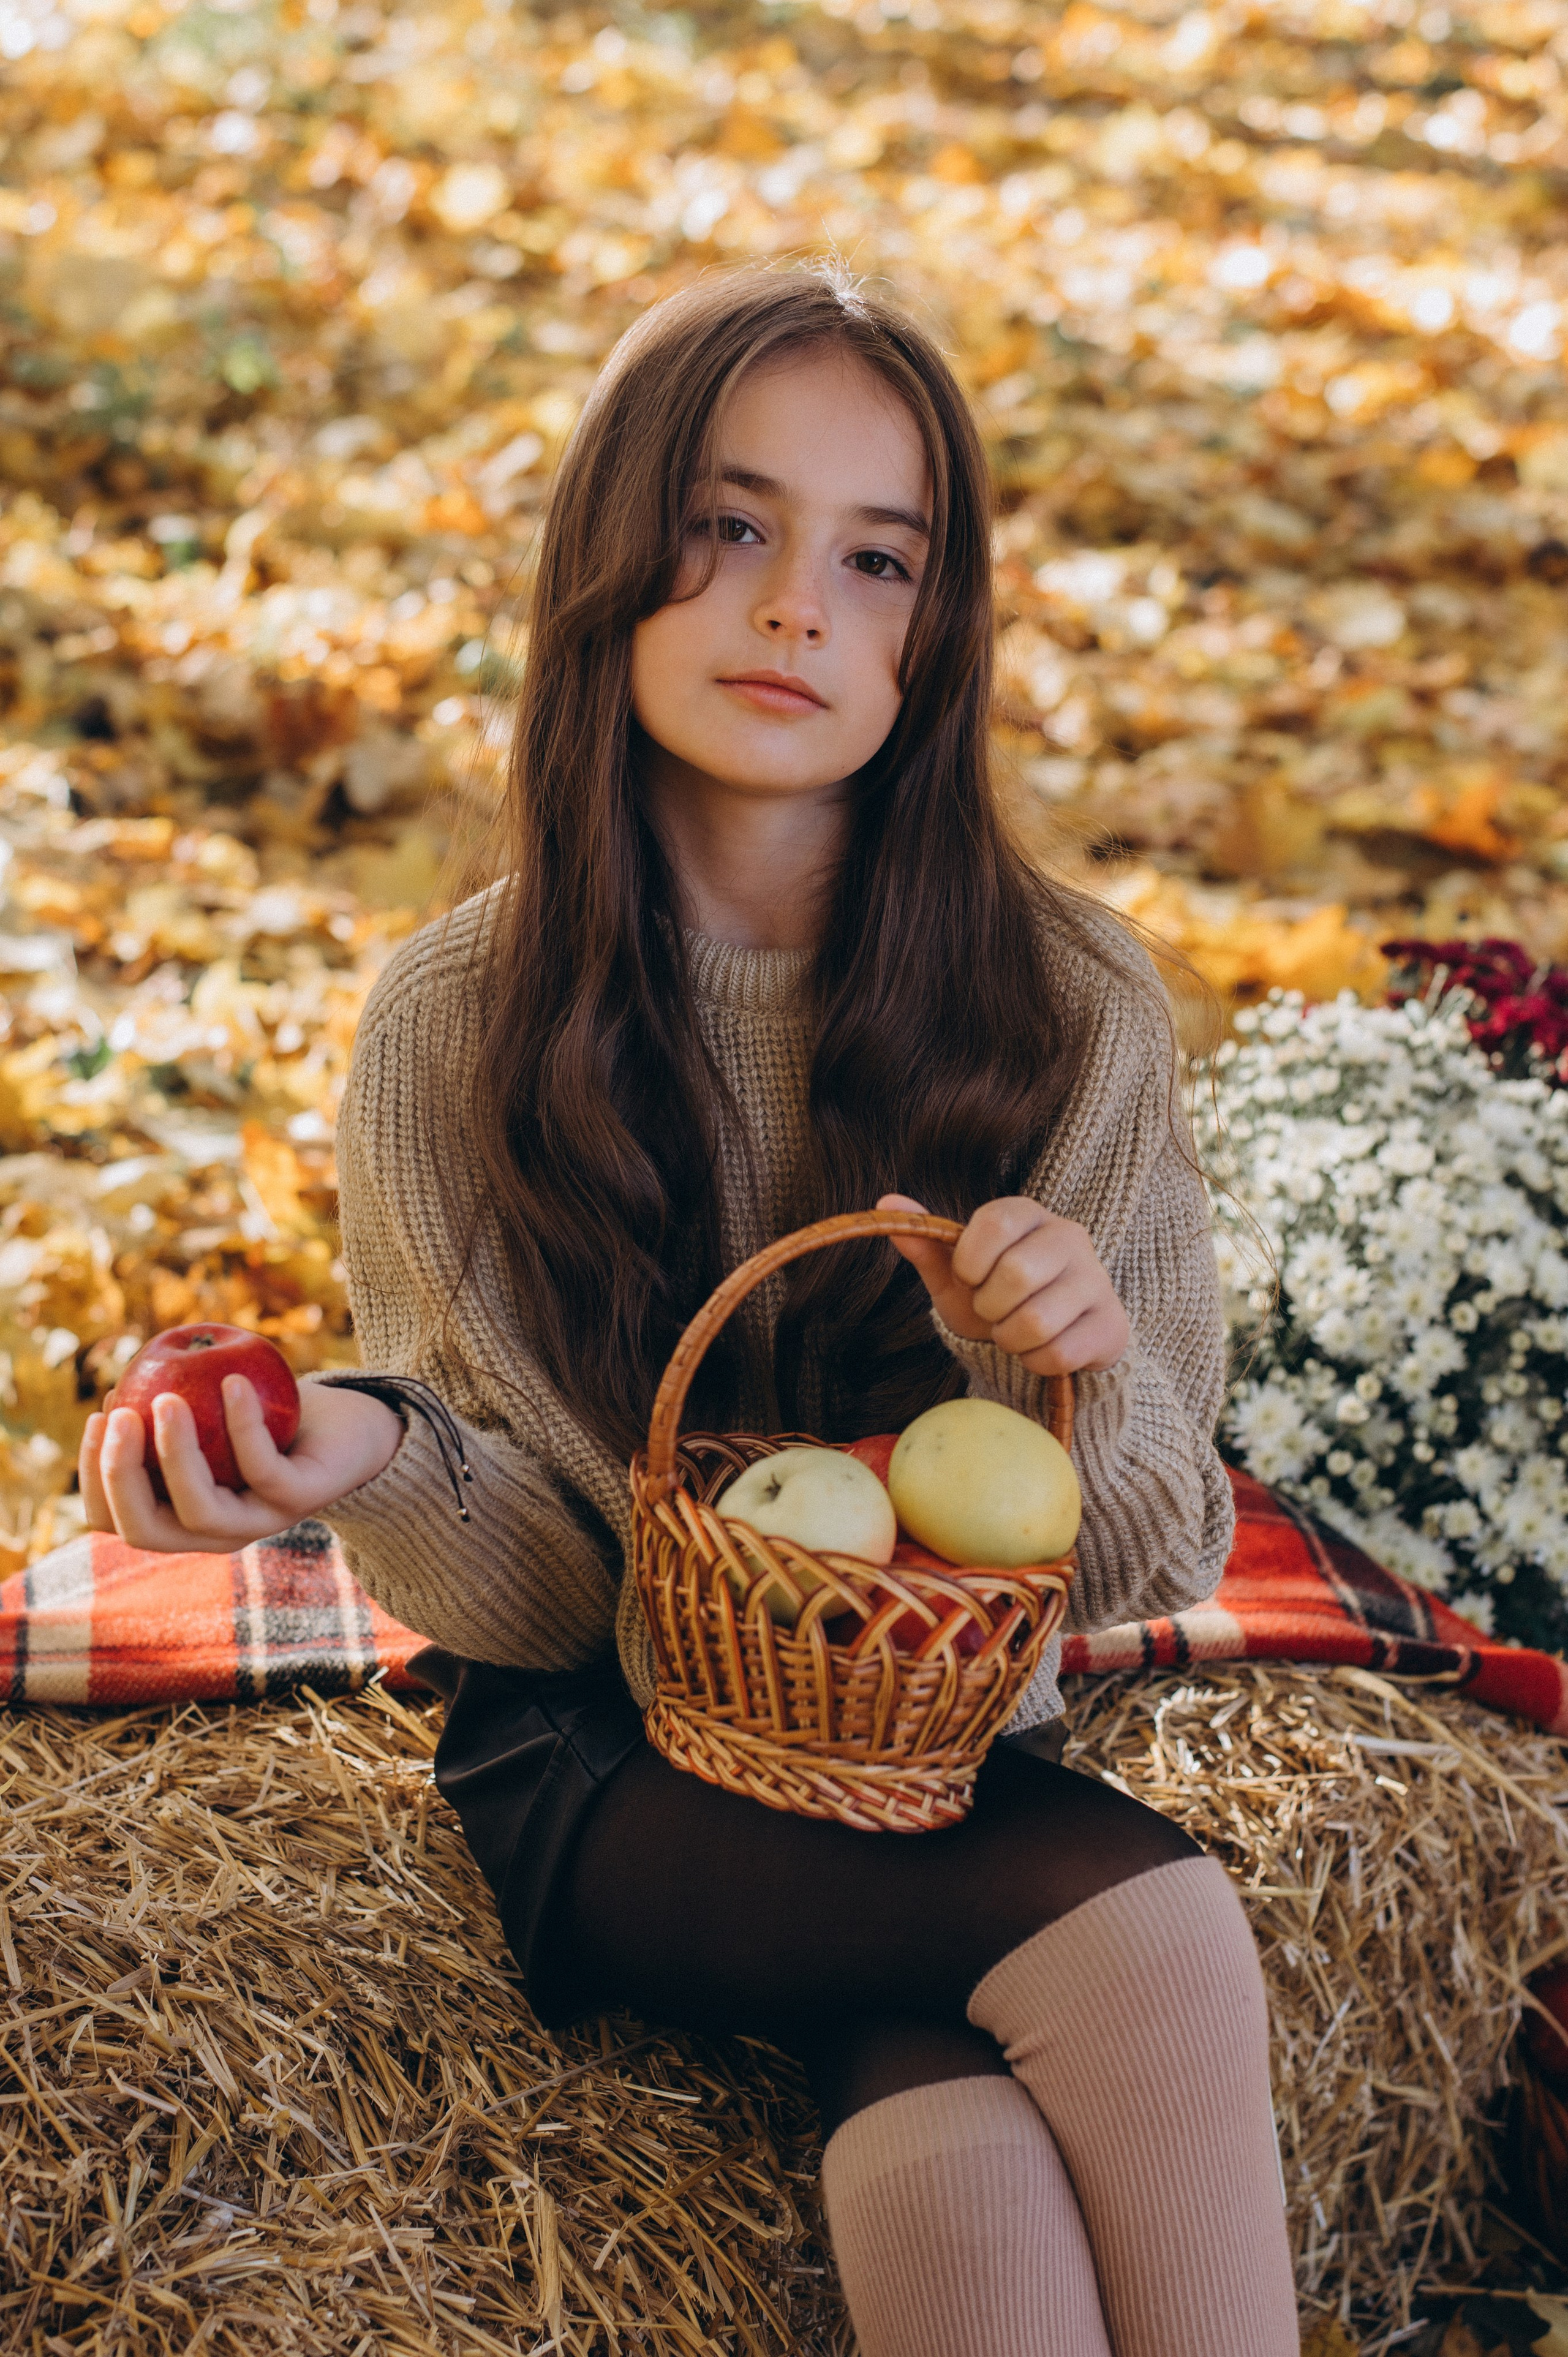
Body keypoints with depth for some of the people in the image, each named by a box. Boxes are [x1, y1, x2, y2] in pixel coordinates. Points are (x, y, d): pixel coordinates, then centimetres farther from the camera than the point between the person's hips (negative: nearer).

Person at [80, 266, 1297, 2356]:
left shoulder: (1071, 1009, -7)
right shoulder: (460, 1025, -8)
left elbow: (1143, 1570, -1)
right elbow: (531, 1598, -4)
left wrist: (1070, 1382, -23)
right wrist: (372, 1466, -26)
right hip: (610, 1780, -1)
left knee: (968, 2174, -29)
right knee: (1149, 1922, -28)